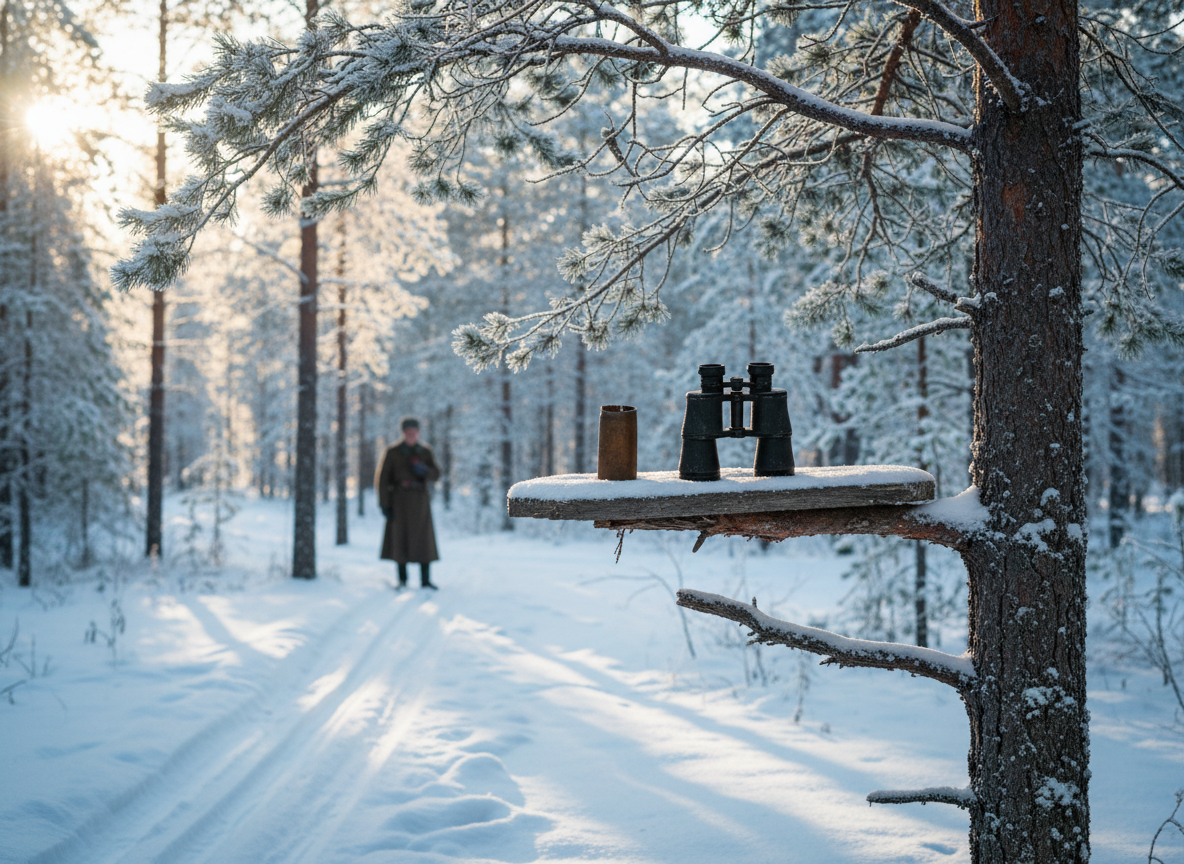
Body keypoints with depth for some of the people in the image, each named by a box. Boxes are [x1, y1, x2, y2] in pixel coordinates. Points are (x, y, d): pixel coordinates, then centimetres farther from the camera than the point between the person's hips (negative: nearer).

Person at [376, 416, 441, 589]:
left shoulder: (425, 451, 5)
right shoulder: (393, 451, -2)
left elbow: (436, 475, 4)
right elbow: (382, 478, -2)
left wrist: (424, 470, -18)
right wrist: (384, 504, -7)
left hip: (420, 499, 1)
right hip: (399, 499, -1)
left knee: (423, 539, -4)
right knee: (400, 538, -2)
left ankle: (425, 580, 0)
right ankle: (402, 580, 9)